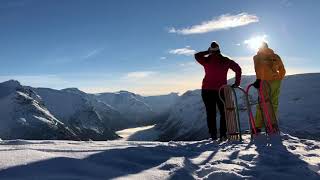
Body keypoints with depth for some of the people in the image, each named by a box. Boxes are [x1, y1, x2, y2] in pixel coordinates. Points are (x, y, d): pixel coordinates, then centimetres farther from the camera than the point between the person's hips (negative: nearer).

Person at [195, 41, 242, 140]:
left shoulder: (206, 60, -2)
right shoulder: (225, 60, 1)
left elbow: (197, 55, 17)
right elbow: (238, 69, 3)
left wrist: (207, 52, 17)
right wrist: (237, 83, 6)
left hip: (207, 90, 0)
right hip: (221, 90, 0)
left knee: (211, 113, 5)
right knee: (224, 112, 10)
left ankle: (213, 135, 4)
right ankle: (223, 134, 3)